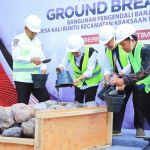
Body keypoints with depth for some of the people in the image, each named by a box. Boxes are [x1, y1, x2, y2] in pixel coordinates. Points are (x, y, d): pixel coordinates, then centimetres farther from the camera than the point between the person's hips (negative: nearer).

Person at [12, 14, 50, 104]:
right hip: (22, 79, -6)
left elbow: (42, 58, 12)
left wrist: (43, 68, -9)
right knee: (23, 104, 0)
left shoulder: (38, 42, 14)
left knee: (46, 99, 5)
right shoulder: (18, 40, -6)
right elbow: (16, 57, -17)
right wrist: (31, 59, -30)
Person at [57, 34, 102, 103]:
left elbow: (89, 71, -32)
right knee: (77, 101, 9)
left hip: (92, 79, -4)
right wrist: (60, 69, -39)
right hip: (78, 79, 4)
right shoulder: (69, 52, -20)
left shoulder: (91, 52, -30)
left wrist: (79, 79, -47)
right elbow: (64, 63, -14)